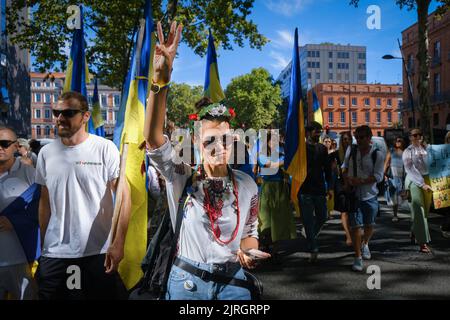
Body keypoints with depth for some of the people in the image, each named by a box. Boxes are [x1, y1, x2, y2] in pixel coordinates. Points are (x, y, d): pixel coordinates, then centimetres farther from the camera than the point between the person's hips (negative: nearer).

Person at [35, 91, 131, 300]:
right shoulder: (46, 153, 5)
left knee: (107, 295, 8)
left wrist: (118, 243, -14)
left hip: (99, 252, -3)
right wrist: (42, 245, 8)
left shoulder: (105, 149, -7)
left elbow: (124, 196, -8)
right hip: (55, 254, 3)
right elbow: (45, 202, 12)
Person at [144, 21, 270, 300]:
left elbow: (250, 233, 9)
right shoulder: (182, 178, -10)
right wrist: (161, 80, -39)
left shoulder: (247, 185, -4)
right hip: (187, 280, -1)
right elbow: (153, 139, -28)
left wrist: (247, 251, -15)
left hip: (232, 280, 1)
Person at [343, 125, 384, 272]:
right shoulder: (351, 150, 3)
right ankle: (358, 257, 4)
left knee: (369, 225, 13)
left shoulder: (377, 154, -7)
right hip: (354, 195, 1)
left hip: (370, 195, -1)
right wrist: (347, 180, -2)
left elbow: (378, 176, -13)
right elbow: (345, 167, 15)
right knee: (355, 225, -4)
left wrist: (360, 181, -22)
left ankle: (365, 244, 44)